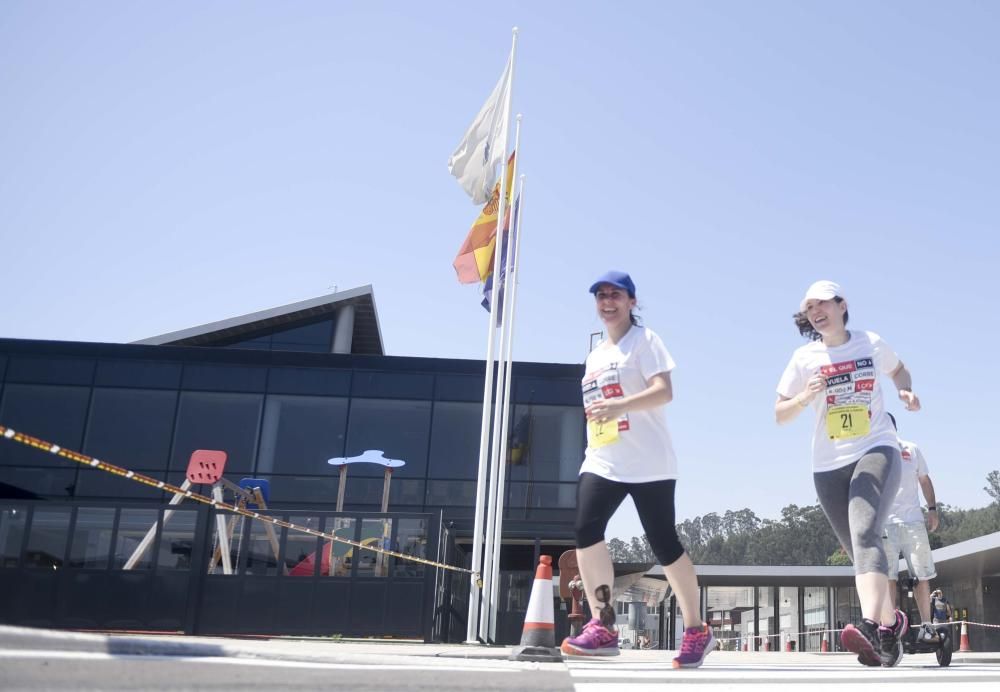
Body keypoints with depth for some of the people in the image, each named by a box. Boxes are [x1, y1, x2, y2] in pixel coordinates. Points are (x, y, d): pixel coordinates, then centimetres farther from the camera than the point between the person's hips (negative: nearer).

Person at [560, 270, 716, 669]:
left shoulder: (644, 340, -1)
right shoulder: (595, 355, 21)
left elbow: (664, 392, -15)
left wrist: (620, 406, -30)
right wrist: (592, 450, 19)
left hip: (647, 463, -6)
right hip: (602, 462, 6)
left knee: (663, 544, -3)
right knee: (586, 530, -15)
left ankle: (696, 631, 14)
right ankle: (601, 628, -11)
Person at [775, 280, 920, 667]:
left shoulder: (872, 344, 3)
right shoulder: (804, 357, 1)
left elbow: (898, 370, 25)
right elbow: (779, 415, 2)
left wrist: (906, 391, 2)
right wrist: (806, 395, -18)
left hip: (877, 451, -3)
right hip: (829, 466, 3)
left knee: (864, 534, -27)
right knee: (859, 550, 8)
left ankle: (871, 625, -40)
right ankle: (891, 621, 27)